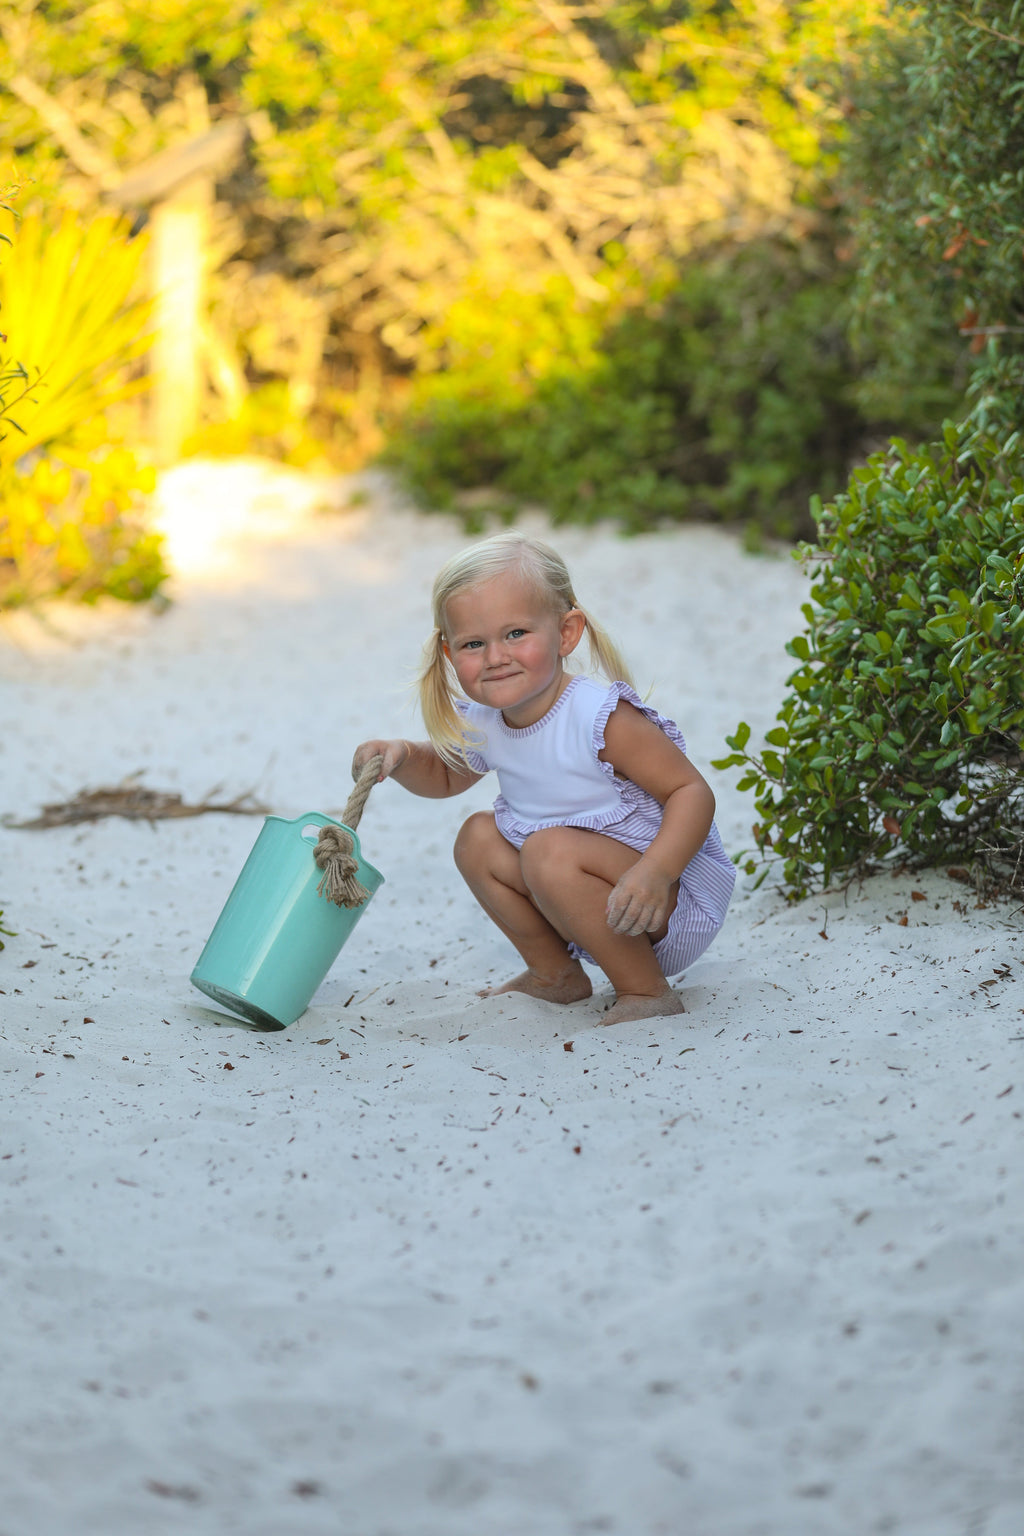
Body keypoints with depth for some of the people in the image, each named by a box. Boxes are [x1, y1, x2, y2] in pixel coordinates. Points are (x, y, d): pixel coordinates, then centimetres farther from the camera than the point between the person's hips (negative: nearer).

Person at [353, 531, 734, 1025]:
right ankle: (556, 975, 17)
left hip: (677, 893, -9)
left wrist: (654, 873, -41)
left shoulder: (602, 717, -25)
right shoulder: (482, 725, -1)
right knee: (479, 839, 6)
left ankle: (646, 991, -18)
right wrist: (403, 758, 0)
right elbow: (446, 774, 23)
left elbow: (691, 791, -25)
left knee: (551, 850, -30)